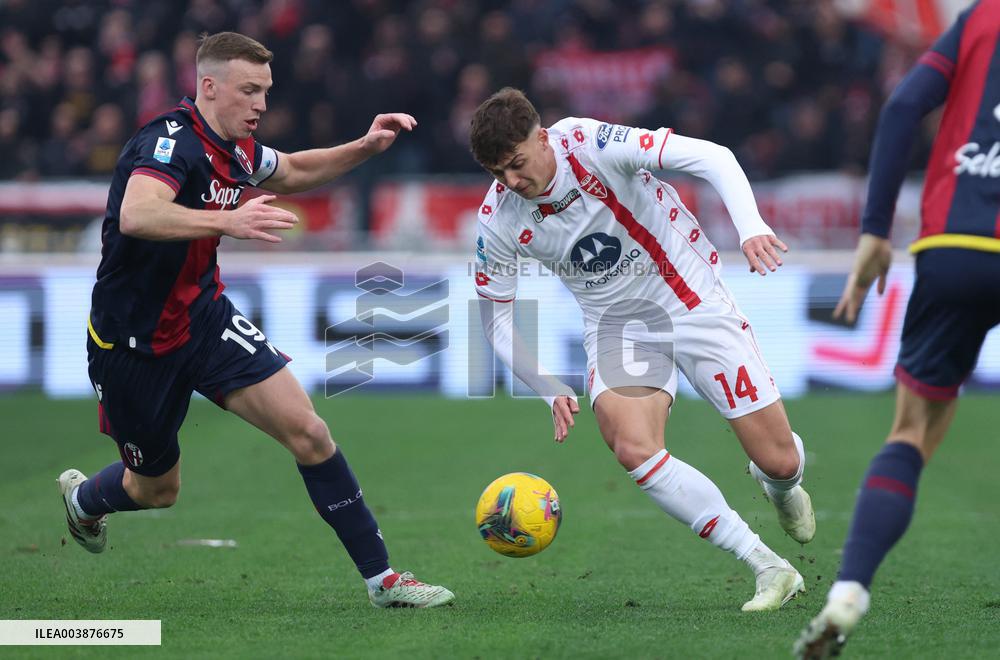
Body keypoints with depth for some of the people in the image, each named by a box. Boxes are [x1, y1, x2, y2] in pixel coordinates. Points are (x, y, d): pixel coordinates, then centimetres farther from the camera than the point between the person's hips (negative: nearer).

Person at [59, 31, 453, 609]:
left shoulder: (235, 150, 1)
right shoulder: (172, 141, -24)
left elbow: (292, 172, 24)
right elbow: (136, 216, -44)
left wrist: (366, 148, 9)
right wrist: (229, 221, -54)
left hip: (205, 317, 6)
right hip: (135, 340, -6)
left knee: (308, 431, -12)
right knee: (157, 488, 13)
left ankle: (381, 577, -6)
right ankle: (81, 497, 50)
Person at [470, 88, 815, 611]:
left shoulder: (591, 145, -23)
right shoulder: (497, 219, -12)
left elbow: (712, 158, -25)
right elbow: (496, 315, 2)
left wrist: (751, 228, -40)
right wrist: (552, 391, -8)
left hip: (693, 303, -2)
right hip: (616, 326, 2)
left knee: (779, 461, -4)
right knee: (632, 448, -28)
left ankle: (781, 488, 40)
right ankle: (769, 569, -17)